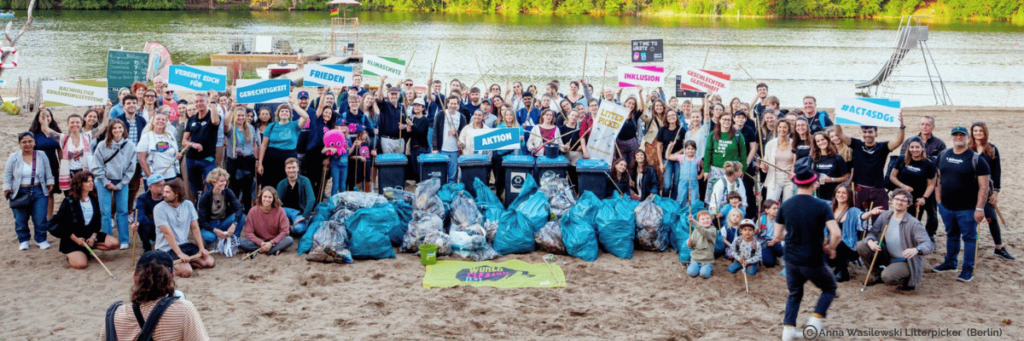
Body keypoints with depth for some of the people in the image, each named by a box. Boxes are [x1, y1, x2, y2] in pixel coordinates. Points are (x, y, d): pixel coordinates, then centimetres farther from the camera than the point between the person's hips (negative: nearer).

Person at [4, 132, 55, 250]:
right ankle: (23, 240, 24)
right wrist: (7, 188, -2)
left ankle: (41, 239, 17)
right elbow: (7, 175, 4)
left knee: (41, 219, -1)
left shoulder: (41, 155, 1)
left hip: (38, 191, 0)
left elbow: (47, 172, 10)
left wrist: (50, 183, 4)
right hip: (19, 193, 0)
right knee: (21, 220, 6)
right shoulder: (13, 157, -2)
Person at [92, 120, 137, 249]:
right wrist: (106, 182, -7)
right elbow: (97, 167, -2)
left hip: (122, 182, 1)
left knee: (123, 211, 1)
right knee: (105, 212, -1)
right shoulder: (102, 146, -5)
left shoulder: (130, 146, -3)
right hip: (104, 181, -1)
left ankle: (124, 240, 8)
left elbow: (131, 168, -1)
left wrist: (120, 184, -5)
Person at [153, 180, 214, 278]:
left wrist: (201, 248, -6)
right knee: (186, 271, -28)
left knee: (209, 262, -10)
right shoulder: (159, 208, -12)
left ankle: (185, 261, 6)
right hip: (167, 248, -6)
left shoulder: (188, 205, 3)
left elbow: (195, 228, 5)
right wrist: (179, 254, -24)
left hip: (184, 244, 6)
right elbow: (167, 233, -18)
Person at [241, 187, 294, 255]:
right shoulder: (253, 211, -8)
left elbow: (284, 231, -12)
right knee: (242, 242, -28)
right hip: (258, 241, 0)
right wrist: (261, 243, -24)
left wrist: (271, 243, -23)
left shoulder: (279, 211, -10)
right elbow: (249, 232, -10)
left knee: (289, 240, -29)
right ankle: (274, 250, -26)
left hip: (274, 241, 0)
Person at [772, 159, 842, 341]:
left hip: (791, 260, 3)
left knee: (794, 294, 24)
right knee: (829, 288, 22)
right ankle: (816, 319, 6)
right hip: (814, 261, -3)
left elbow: (777, 235, 2)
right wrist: (829, 248, -3)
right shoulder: (821, 206, -14)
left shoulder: (785, 206, -3)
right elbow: (836, 234, -22)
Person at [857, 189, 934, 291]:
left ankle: (908, 279, 2)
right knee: (861, 246, -10)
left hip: (905, 262, -6)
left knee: (888, 277, -34)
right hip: (887, 256, 6)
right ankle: (878, 274, 11)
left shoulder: (913, 224, -19)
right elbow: (873, 232, 3)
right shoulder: (885, 216, -3)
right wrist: (870, 241, -23)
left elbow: (928, 244, -26)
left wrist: (916, 250, -50)